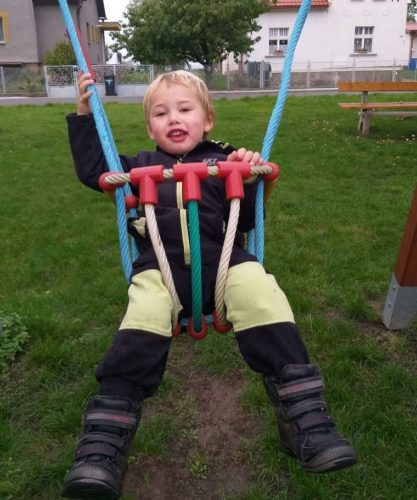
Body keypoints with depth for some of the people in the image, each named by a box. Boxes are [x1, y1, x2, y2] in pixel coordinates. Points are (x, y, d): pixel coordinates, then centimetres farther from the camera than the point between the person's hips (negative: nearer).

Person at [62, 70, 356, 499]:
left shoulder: (223, 161, 20)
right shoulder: (141, 165, 26)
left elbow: (245, 221, 14)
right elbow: (91, 169, 24)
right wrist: (84, 113, 21)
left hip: (224, 260, 0)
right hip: (158, 266, 1)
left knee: (262, 294, -29)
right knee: (142, 322, -29)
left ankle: (305, 419, -24)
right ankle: (102, 447, -26)